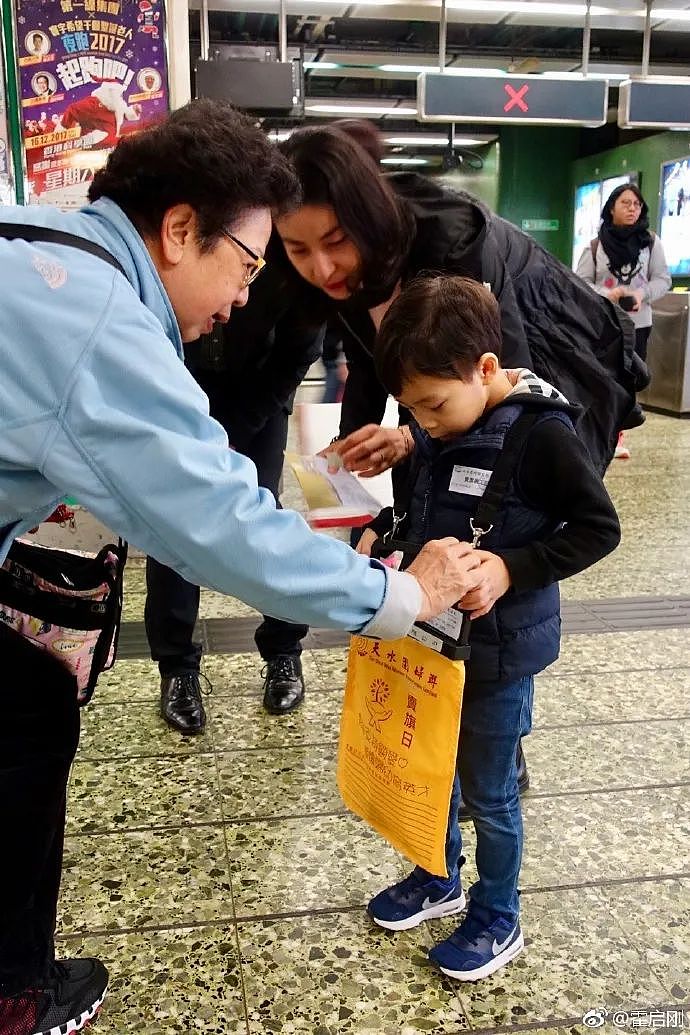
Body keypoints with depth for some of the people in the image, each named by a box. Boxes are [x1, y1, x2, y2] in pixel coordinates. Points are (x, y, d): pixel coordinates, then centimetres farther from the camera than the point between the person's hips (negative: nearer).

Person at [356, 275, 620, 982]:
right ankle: (438, 878, 46)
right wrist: (383, 533, -3)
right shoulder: (437, 424, -2)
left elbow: (599, 527, -16)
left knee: (487, 790, 10)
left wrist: (513, 568, -26)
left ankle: (497, 920, 34)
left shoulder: (540, 432, -22)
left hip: (499, 645, -6)